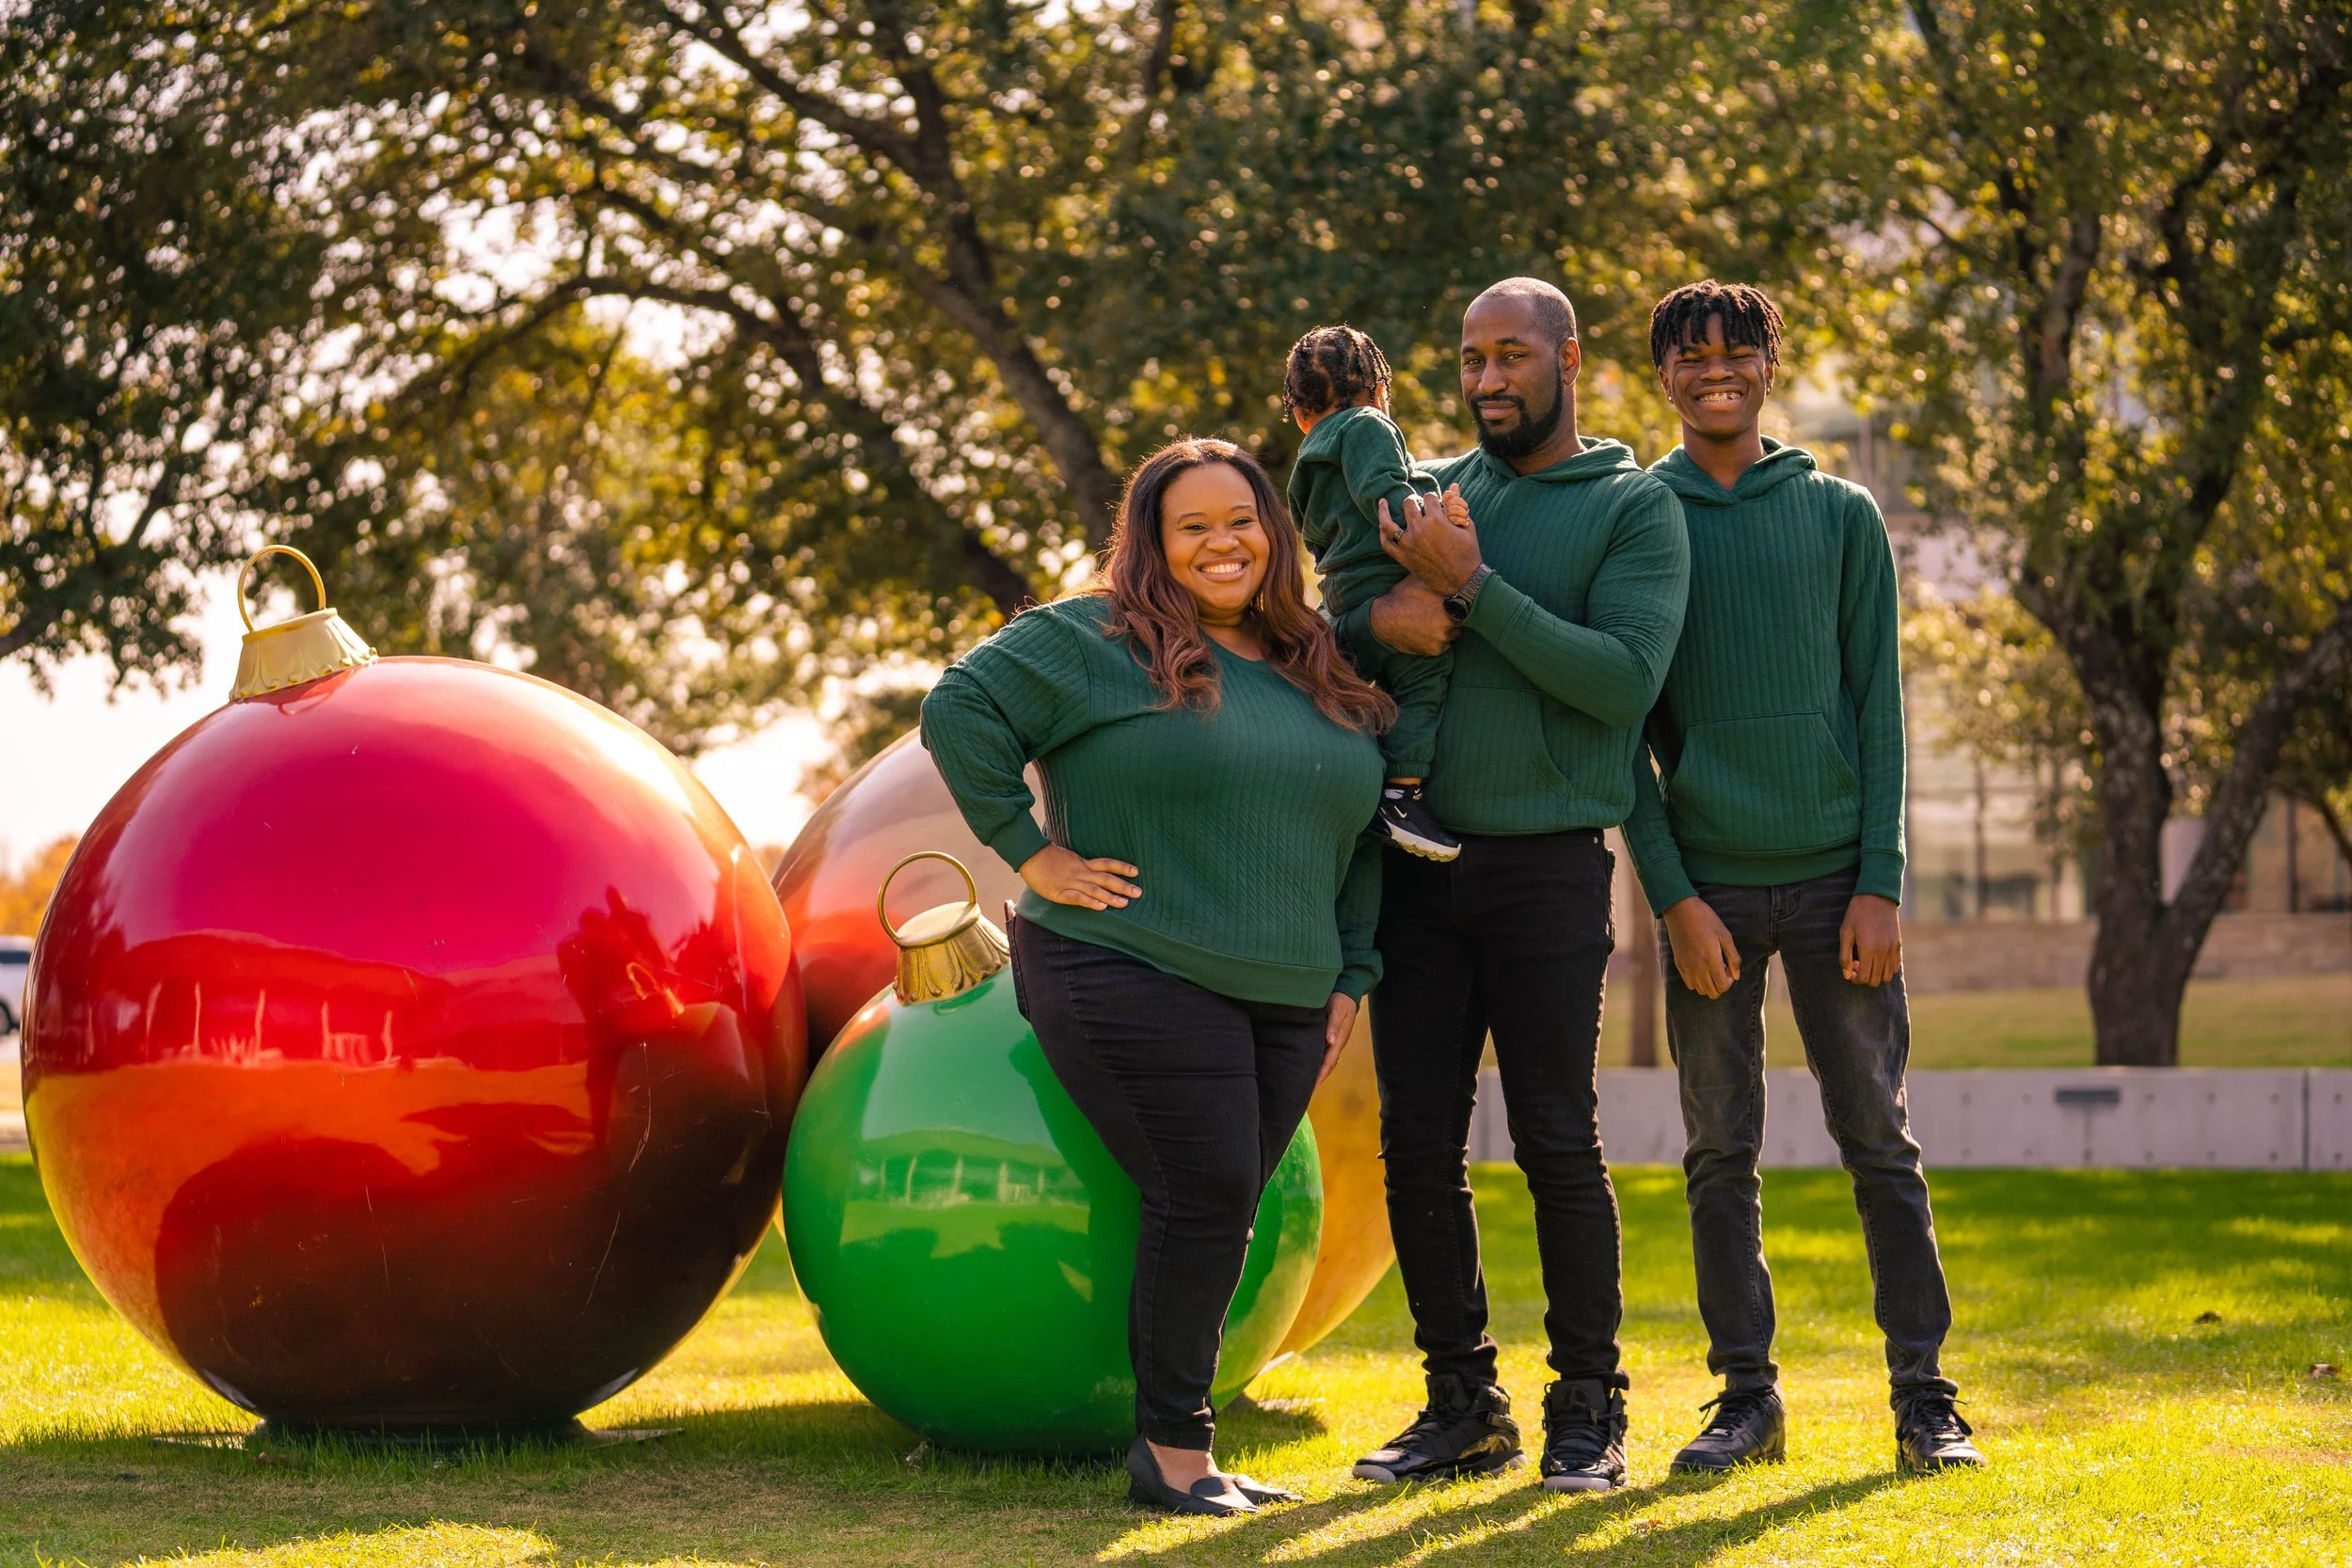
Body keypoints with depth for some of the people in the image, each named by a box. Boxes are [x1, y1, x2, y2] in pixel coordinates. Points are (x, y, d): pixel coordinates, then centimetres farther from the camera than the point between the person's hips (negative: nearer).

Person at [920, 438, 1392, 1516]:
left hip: (1282, 1003, 6)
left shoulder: (1324, 679, 17)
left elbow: (1365, 838, 23)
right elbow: (960, 709, -8)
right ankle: (1171, 1450, -4)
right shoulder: (1097, 642, -2)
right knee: (1203, 1198, -14)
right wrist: (1029, 852, -11)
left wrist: (1350, 977, 15)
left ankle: (1176, 1443, 12)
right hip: (1136, 978, -6)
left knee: (1218, 1217, 4)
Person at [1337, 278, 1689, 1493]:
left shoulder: (1635, 509, 0)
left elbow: (1623, 678, -13)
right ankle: (1460, 1403, 14)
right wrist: (1376, 617, -9)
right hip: (1419, 867, 5)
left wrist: (1471, 588, -16)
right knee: (1418, 1145, 4)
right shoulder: (1428, 493, 14)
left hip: (1548, 868, -5)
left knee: (1557, 1142, -5)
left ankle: (1588, 1408, 4)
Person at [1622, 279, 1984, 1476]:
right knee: (1720, 1156, 4)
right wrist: (1672, 894, -8)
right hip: (1707, 883, 0)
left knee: (1878, 1141, 2)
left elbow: (1877, 704, 4)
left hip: (1835, 878, 0)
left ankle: (1923, 1394, 6)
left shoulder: (1841, 515, 6)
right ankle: (1746, 1395, 11)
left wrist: (1881, 884, -5)